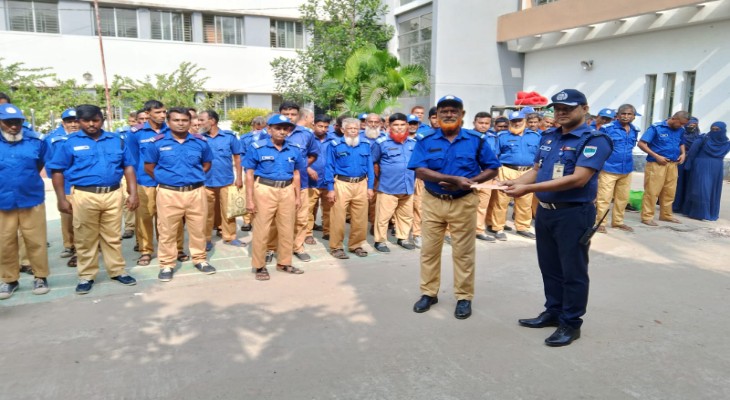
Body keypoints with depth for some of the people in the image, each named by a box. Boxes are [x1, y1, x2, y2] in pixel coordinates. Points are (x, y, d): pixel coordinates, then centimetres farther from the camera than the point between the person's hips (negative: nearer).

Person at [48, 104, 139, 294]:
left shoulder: (116, 140, 8)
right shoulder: (70, 143, 1)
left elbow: (128, 167, 10)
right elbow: (57, 171, 1)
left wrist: (133, 193, 3)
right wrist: (61, 199, -4)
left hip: (113, 195, 2)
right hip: (84, 196, -2)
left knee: (113, 236, 11)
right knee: (85, 239, 6)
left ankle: (117, 271, 22)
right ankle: (86, 276, 18)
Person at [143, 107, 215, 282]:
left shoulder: (200, 142, 4)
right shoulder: (157, 142, -2)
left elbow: (207, 164, 17)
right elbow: (148, 167, 6)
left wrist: (195, 176, 9)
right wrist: (165, 179, 7)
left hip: (196, 192, 2)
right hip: (169, 193, -2)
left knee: (198, 228, 11)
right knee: (167, 231, 5)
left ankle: (200, 259, 26)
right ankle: (166, 265, 17)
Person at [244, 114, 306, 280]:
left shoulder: (294, 149, 5)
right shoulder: (257, 148, -6)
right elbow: (249, 174, -5)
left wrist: (298, 196, 11)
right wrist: (250, 199, -9)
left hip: (287, 191, 4)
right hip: (265, 190, -4)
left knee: (287, 229, 12)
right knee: (261, 230, 1)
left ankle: (284, 263, 27)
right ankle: (259, 266, 15)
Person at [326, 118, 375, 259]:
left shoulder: (365, 145, 10)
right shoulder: (335, 145, 0)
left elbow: (369, 167, 12)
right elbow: (329, 167, -1)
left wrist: (370, 187, 7)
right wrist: (330, 189, -6)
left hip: (361, 185, 3)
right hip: (342, 184, -3)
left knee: (360, 219, 8)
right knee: (338, 218, -1)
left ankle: (356, 245, 22)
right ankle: (336, 247, 10)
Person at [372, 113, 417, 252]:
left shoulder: (413, 143, 5)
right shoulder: (381, 142, -6)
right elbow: (373, 162, 2)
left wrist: (412, 178, 15)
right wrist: (382, 177, 7)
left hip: (408, 187, 4)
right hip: (388, 187, -4)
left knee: (406, 215, 14)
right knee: (383, 216, 1)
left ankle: (402, 238, 30)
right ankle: (380, 241, 13)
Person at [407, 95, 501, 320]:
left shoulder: (476, 140, 0)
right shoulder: (426, 141, -2)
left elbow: (492, 169, 3)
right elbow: (420, 171, -14)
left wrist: (469, 182, -14)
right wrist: (454, 178, -23)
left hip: (463, 203, -1)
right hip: (432, 202, 1)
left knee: (463, 252, 6)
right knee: (429, 250, 9)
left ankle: (464, 297, 20)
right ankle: (428, 293, 25)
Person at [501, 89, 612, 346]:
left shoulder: (594, 140, -13)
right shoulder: (548, 137, 9)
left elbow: (578, 179, -24)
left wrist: (529, 189, -28)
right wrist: (515, 183, -10)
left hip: (574, 214, -7)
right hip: (544, 211, 7)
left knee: (573, 271, 5)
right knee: (549, 267, 17)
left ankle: (571, 323, 19)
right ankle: (553, 312, 33)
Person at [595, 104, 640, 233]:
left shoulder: (634, 130, 8)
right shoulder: (607, 128, -11)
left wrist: (626, 160, 18)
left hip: (627, 170, 6)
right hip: (609, 169, -6)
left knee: (622, 198, 14)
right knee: (604, 198, -4)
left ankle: (618, 221, 27)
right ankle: (600, 223, 7)